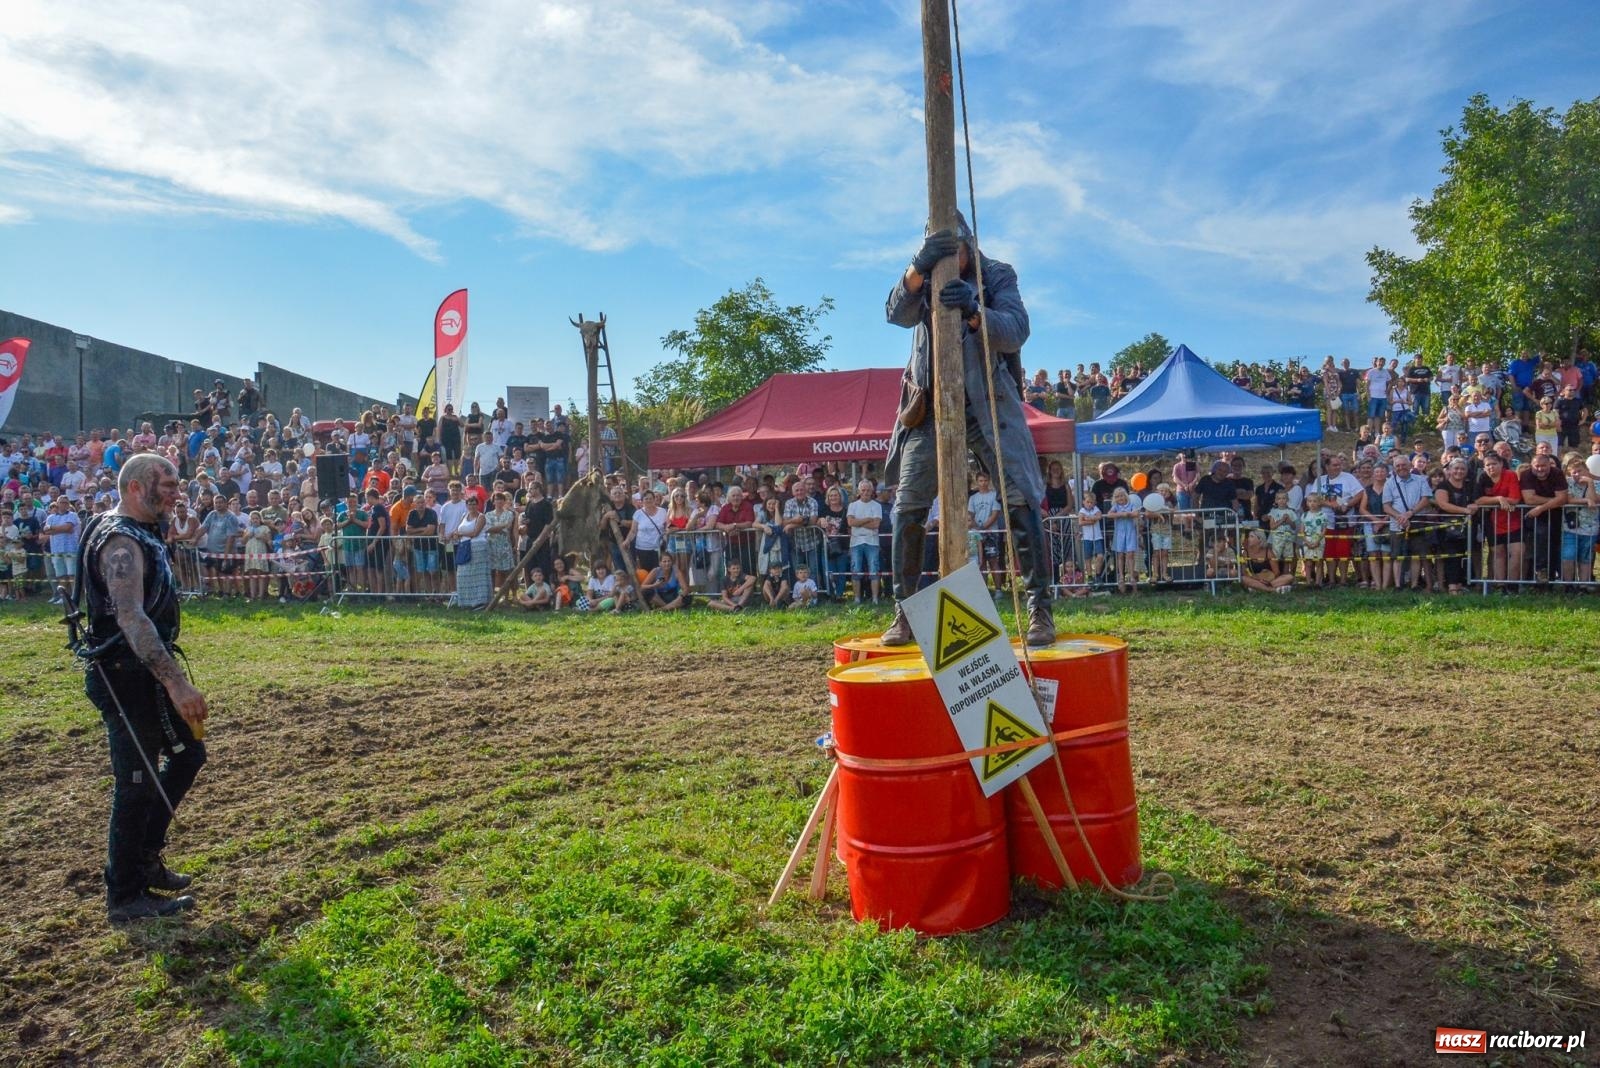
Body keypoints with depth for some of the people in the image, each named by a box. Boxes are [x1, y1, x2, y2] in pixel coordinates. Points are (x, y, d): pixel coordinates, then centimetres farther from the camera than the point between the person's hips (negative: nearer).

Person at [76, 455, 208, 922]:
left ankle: (145, 858, 29)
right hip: (126, 677, -10)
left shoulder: (140, 534, 12)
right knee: (137, 784, -1)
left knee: (188, 752, 18)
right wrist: (177, 682, -35)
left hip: (146, 672, 10)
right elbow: (131, 619, -31)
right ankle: (125, 897, 12)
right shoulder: (121, 541, -20)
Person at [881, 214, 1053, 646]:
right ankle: (904, 611, 10)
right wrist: (917, 268, -35)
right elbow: (896, 313, -16)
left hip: (989, 403, -2)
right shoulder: (923, 279, 5)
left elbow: (1016, 330, -16)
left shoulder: (997, 276, -1)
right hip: (932, 406, 2)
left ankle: (1039, 607, -2)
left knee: (1021, 500, -10)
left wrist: (974, 312, -35)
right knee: (908, 507, -1)